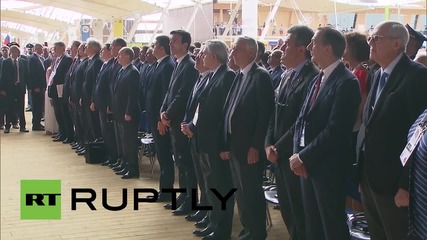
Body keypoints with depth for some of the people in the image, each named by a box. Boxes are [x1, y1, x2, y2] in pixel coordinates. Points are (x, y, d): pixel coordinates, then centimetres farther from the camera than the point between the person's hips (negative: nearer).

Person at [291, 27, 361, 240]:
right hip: (307, 163, 8)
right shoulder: (317, 80, 12)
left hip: (328, 166, -8)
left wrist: (304, 157, -16)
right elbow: (302, 120, 11)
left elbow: (335, 130, -22)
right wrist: (297, 153, -3)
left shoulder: (346, 82, -16)